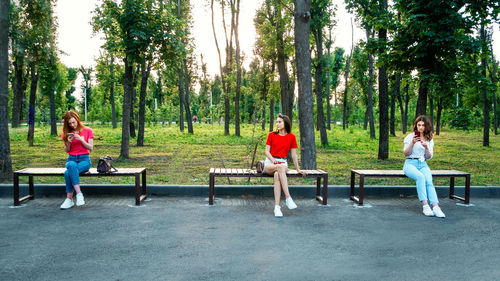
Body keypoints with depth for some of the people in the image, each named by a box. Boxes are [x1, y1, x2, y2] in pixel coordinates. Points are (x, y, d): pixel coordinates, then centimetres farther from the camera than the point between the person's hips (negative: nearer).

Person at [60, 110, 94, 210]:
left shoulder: (87, 130, 4)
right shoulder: (67, 133, 12)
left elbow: (91, 148, 0)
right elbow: (66, 150, 12)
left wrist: (80, 139, -12)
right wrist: (68, 142, -8)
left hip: (84, 159, -2)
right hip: (71, 159, 2)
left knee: (68, 173, -32)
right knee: (72, 166, -36)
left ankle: (69, 199, -26)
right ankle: (79, 193, -37)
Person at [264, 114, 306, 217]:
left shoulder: (291, 137, 7)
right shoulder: (271, 135, 7)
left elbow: (294, 154, 10)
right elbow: (267, 152, 3)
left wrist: (298, 169, 9)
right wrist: (273, 160, -16)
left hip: (283, 162, 0)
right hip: (269, 163, 0)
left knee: (277, 175, -37)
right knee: (280, 167, -38)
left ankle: (277, 207, -43)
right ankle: (288, 198, -43)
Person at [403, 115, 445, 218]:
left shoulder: (429, 139, 14)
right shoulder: (410, 136, 4)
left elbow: (429, 157, 8)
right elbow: (406, 154, -1)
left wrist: (426, 148, -12)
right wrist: (412, 143, -16)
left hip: (423, 165, 3)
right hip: (410, 164, -3)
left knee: (429, 181, -28)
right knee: (420, 177, -35)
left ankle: (435, 207, -39)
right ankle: (425, 206, -38)